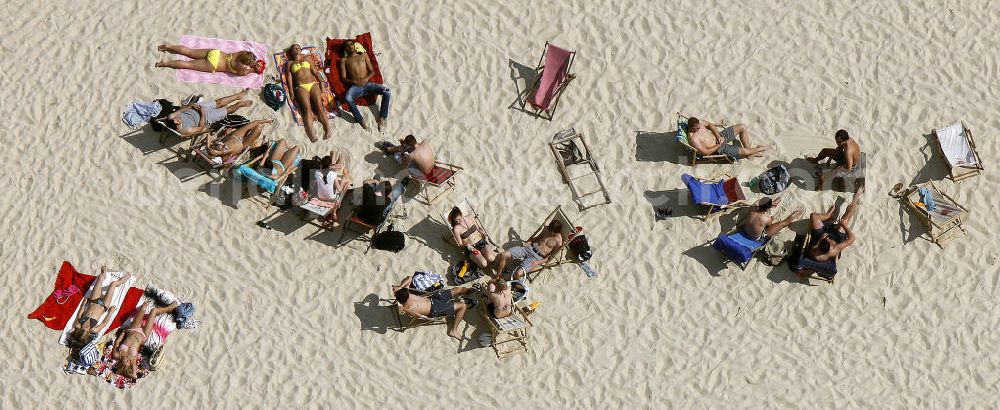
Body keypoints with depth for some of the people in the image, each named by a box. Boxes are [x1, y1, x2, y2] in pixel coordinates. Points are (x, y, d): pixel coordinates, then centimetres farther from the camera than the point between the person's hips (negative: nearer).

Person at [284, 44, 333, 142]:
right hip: (301, 87, -2)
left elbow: (315, 71, 18)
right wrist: (291, 92, -3)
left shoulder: (307, 59, 26)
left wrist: (321, 82, 2)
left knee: (319, 105, -21)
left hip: (313, 84, 2)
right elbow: (289, 78, 10)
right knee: (307, 108, -25)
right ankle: (311, 134, -43)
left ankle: (327, 130, -34)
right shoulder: (289, 63, 20)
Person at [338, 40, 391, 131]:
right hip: (355, 86, -2)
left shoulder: (364, 55, 23)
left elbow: (372, 71, 17)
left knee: (387, 92, -23)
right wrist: (353, 81, -11)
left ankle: (382, 118, -14)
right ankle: (361, 121, -27)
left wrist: (367, 78, -5)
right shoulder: (344, 60, 17)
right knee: (348, 98, -38)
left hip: (367, 84, 2)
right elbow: (343, 78, 8)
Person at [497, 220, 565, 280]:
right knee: (504, 255, -13)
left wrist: (538, 262, -14)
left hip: (538, 256, -6)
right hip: (529, 247, 6)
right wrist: (528, 242, 4)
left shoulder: (558, 242, -10)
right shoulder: (547, 229, 5)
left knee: (518, 274, -28)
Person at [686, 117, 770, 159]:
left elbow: (710, 125, 7)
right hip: (718, 148, -8)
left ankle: (749, 147, 22)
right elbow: (706, 152, -27)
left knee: (743, 127, 4)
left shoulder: (698, 122, -10)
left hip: (718, 136, 8)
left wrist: (718, 136, -8)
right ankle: (760, 149, 20)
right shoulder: (693, 138, -31)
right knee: (744, 151, -12)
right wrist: (719, 145, -17)